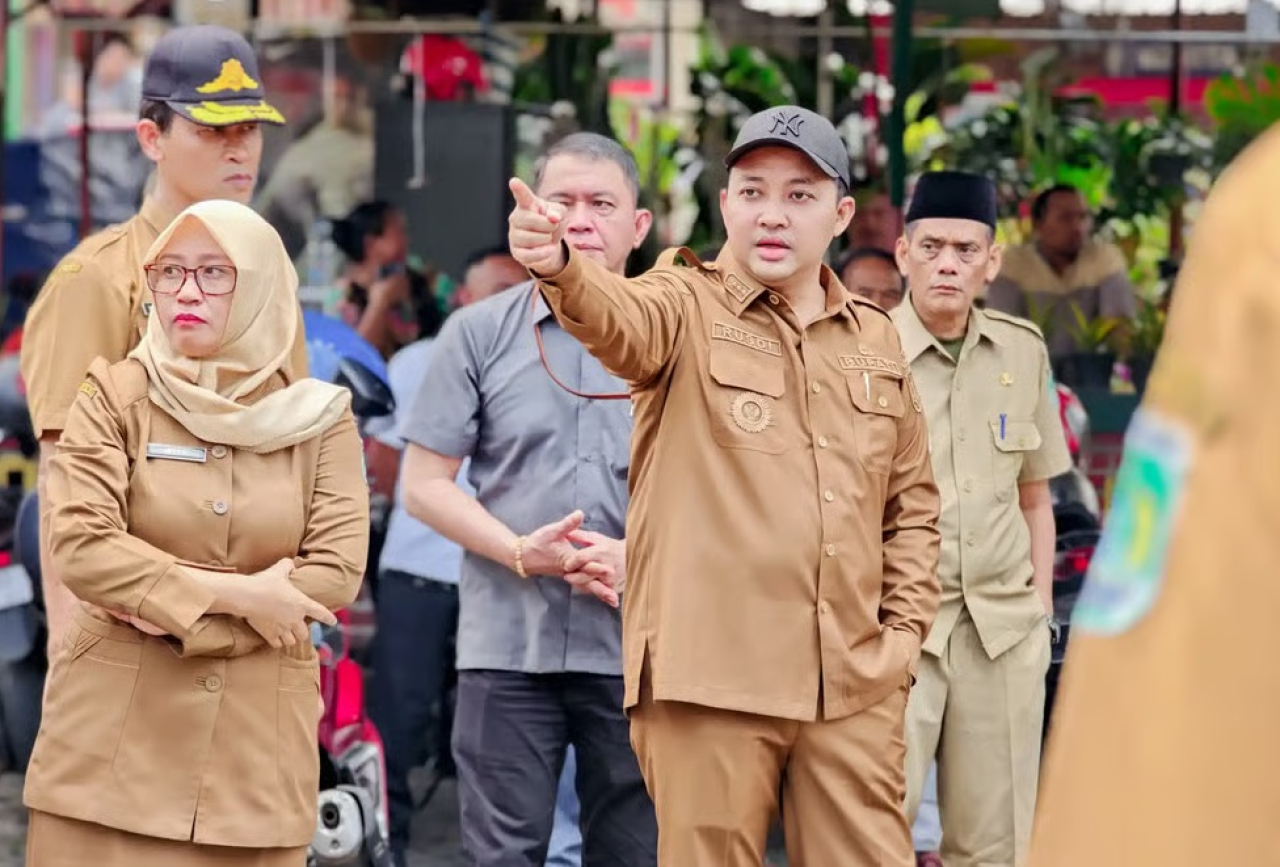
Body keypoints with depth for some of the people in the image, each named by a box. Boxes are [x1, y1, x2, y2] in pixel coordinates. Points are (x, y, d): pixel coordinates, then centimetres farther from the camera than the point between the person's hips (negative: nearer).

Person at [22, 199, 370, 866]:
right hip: (114, 732, -1)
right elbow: (80, 548, -11)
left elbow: (337, 573, -4)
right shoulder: (113, 398, 0)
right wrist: (233, 593, -16)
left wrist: (179, 614, -12)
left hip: (259, 735, 1)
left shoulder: (320, 417, 4)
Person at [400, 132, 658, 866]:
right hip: (509, 645, -1)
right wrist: (522, 552, -12)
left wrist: (638, 556, -12)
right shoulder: (480, 334, 4)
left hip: (637, 646, 1)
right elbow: (426, 483, 2)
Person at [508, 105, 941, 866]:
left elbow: (913, 503, 21)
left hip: (855, 688, 4)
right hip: (710, 678, -4)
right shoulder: (688, 308, 1)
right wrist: (559, 264, -46)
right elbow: (619, 317, -23)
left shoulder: (877, 341, 14)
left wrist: (906, 629, 7)